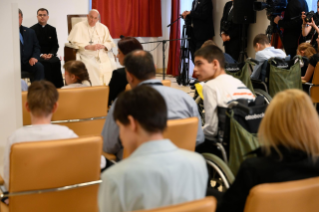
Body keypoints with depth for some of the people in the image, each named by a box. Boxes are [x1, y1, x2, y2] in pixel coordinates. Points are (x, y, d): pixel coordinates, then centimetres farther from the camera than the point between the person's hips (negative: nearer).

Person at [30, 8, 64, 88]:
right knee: (47, 63, -34)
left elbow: (56, 45, 11)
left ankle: (58, 86, -24)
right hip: (38, 56, -3)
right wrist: (41, 55, -15)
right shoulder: (32, 30, 6)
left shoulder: (52, 29, 16)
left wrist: (51, 54, -9)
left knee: (57, 61, -29)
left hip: (50, 55, 3)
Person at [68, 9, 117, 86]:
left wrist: (103, 46, -11)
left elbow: (110, 42, 12)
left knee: (111, 65, -24)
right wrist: (89, 47, -18)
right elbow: (75, 42, -6)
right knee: (91, 67, -34)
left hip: (102, 55, 3)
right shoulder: (79, 26, 5)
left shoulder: (103, 28, 16)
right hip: (86, 56, -3)